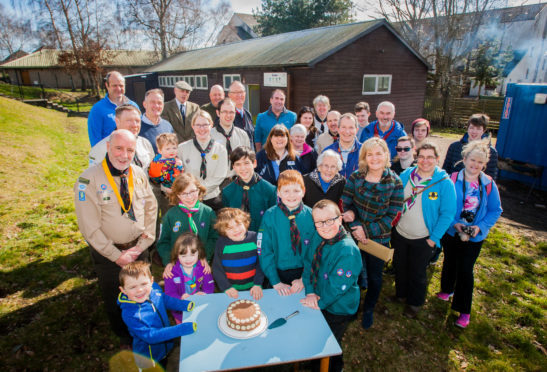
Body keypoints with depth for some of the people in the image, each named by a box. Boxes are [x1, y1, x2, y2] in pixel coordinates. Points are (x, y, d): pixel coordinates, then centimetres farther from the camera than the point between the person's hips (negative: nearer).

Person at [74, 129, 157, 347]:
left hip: (139, 248, 4)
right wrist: (117, 256, -15)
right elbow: (90, 228, -18)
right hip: (108, 253, -3)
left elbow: (151, 208, 3)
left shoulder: (138, 174, -4)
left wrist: (142, 245, -5)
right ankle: (124, 337, 44)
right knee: (114, 300, 17)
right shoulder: (89, 180, -19)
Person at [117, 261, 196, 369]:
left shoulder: (154, 288, -18)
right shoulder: (129, 314, -34)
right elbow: (150, 336, -33)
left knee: (164, 367, 30)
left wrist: (185, 304, -10)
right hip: (149, 356, -5)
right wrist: (181, 329, -38)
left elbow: (165, 300, 4)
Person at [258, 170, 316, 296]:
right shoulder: (270, 216, -12)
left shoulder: (311, 215, -9)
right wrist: (276, 282, -14)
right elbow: (265, 251, -11)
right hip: (279, 274, 0)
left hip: (304, 273, 1)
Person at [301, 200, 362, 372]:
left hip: (338, 309, -6)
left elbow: (337, 286, -28)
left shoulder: (348, 250, -33)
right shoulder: (318, 237, -12)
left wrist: (320, 303, -17)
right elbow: (308, 263, -4)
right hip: (319, 302, 6)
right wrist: (310, 291, -13)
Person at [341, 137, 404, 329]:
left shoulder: (395, 183, -11)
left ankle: (369, 309, 43)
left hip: (379, 239, -1)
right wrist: (356, 227, -21)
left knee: (374, 276, 16)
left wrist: (367, 230, -19)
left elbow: (392, 217, -12)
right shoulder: (354, 177, -7)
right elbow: (345, 206, -7)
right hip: (354, 236, 1)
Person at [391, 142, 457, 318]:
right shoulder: (405, 175, -5)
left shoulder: (444, 183, -16)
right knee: (399, 267, 21)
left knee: (418, 273, 15)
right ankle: (401, 294, 47)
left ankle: (415, 302, 39)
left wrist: (433, 239, -13)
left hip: (423, 239, -3)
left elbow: (447, 214, -13)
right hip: (399, 234, 4)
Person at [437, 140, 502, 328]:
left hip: (474, 237, 0)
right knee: (449, 262, 20)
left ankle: (464, 311, 18)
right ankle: (447, 289, 48)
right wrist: (454, 223, -18)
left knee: (465, 270, 3)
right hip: (451, 233, 0)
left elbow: (495, 210, 0)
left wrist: (480, 227, -14)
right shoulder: (452, 180, -11)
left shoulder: (489, 185, -7)